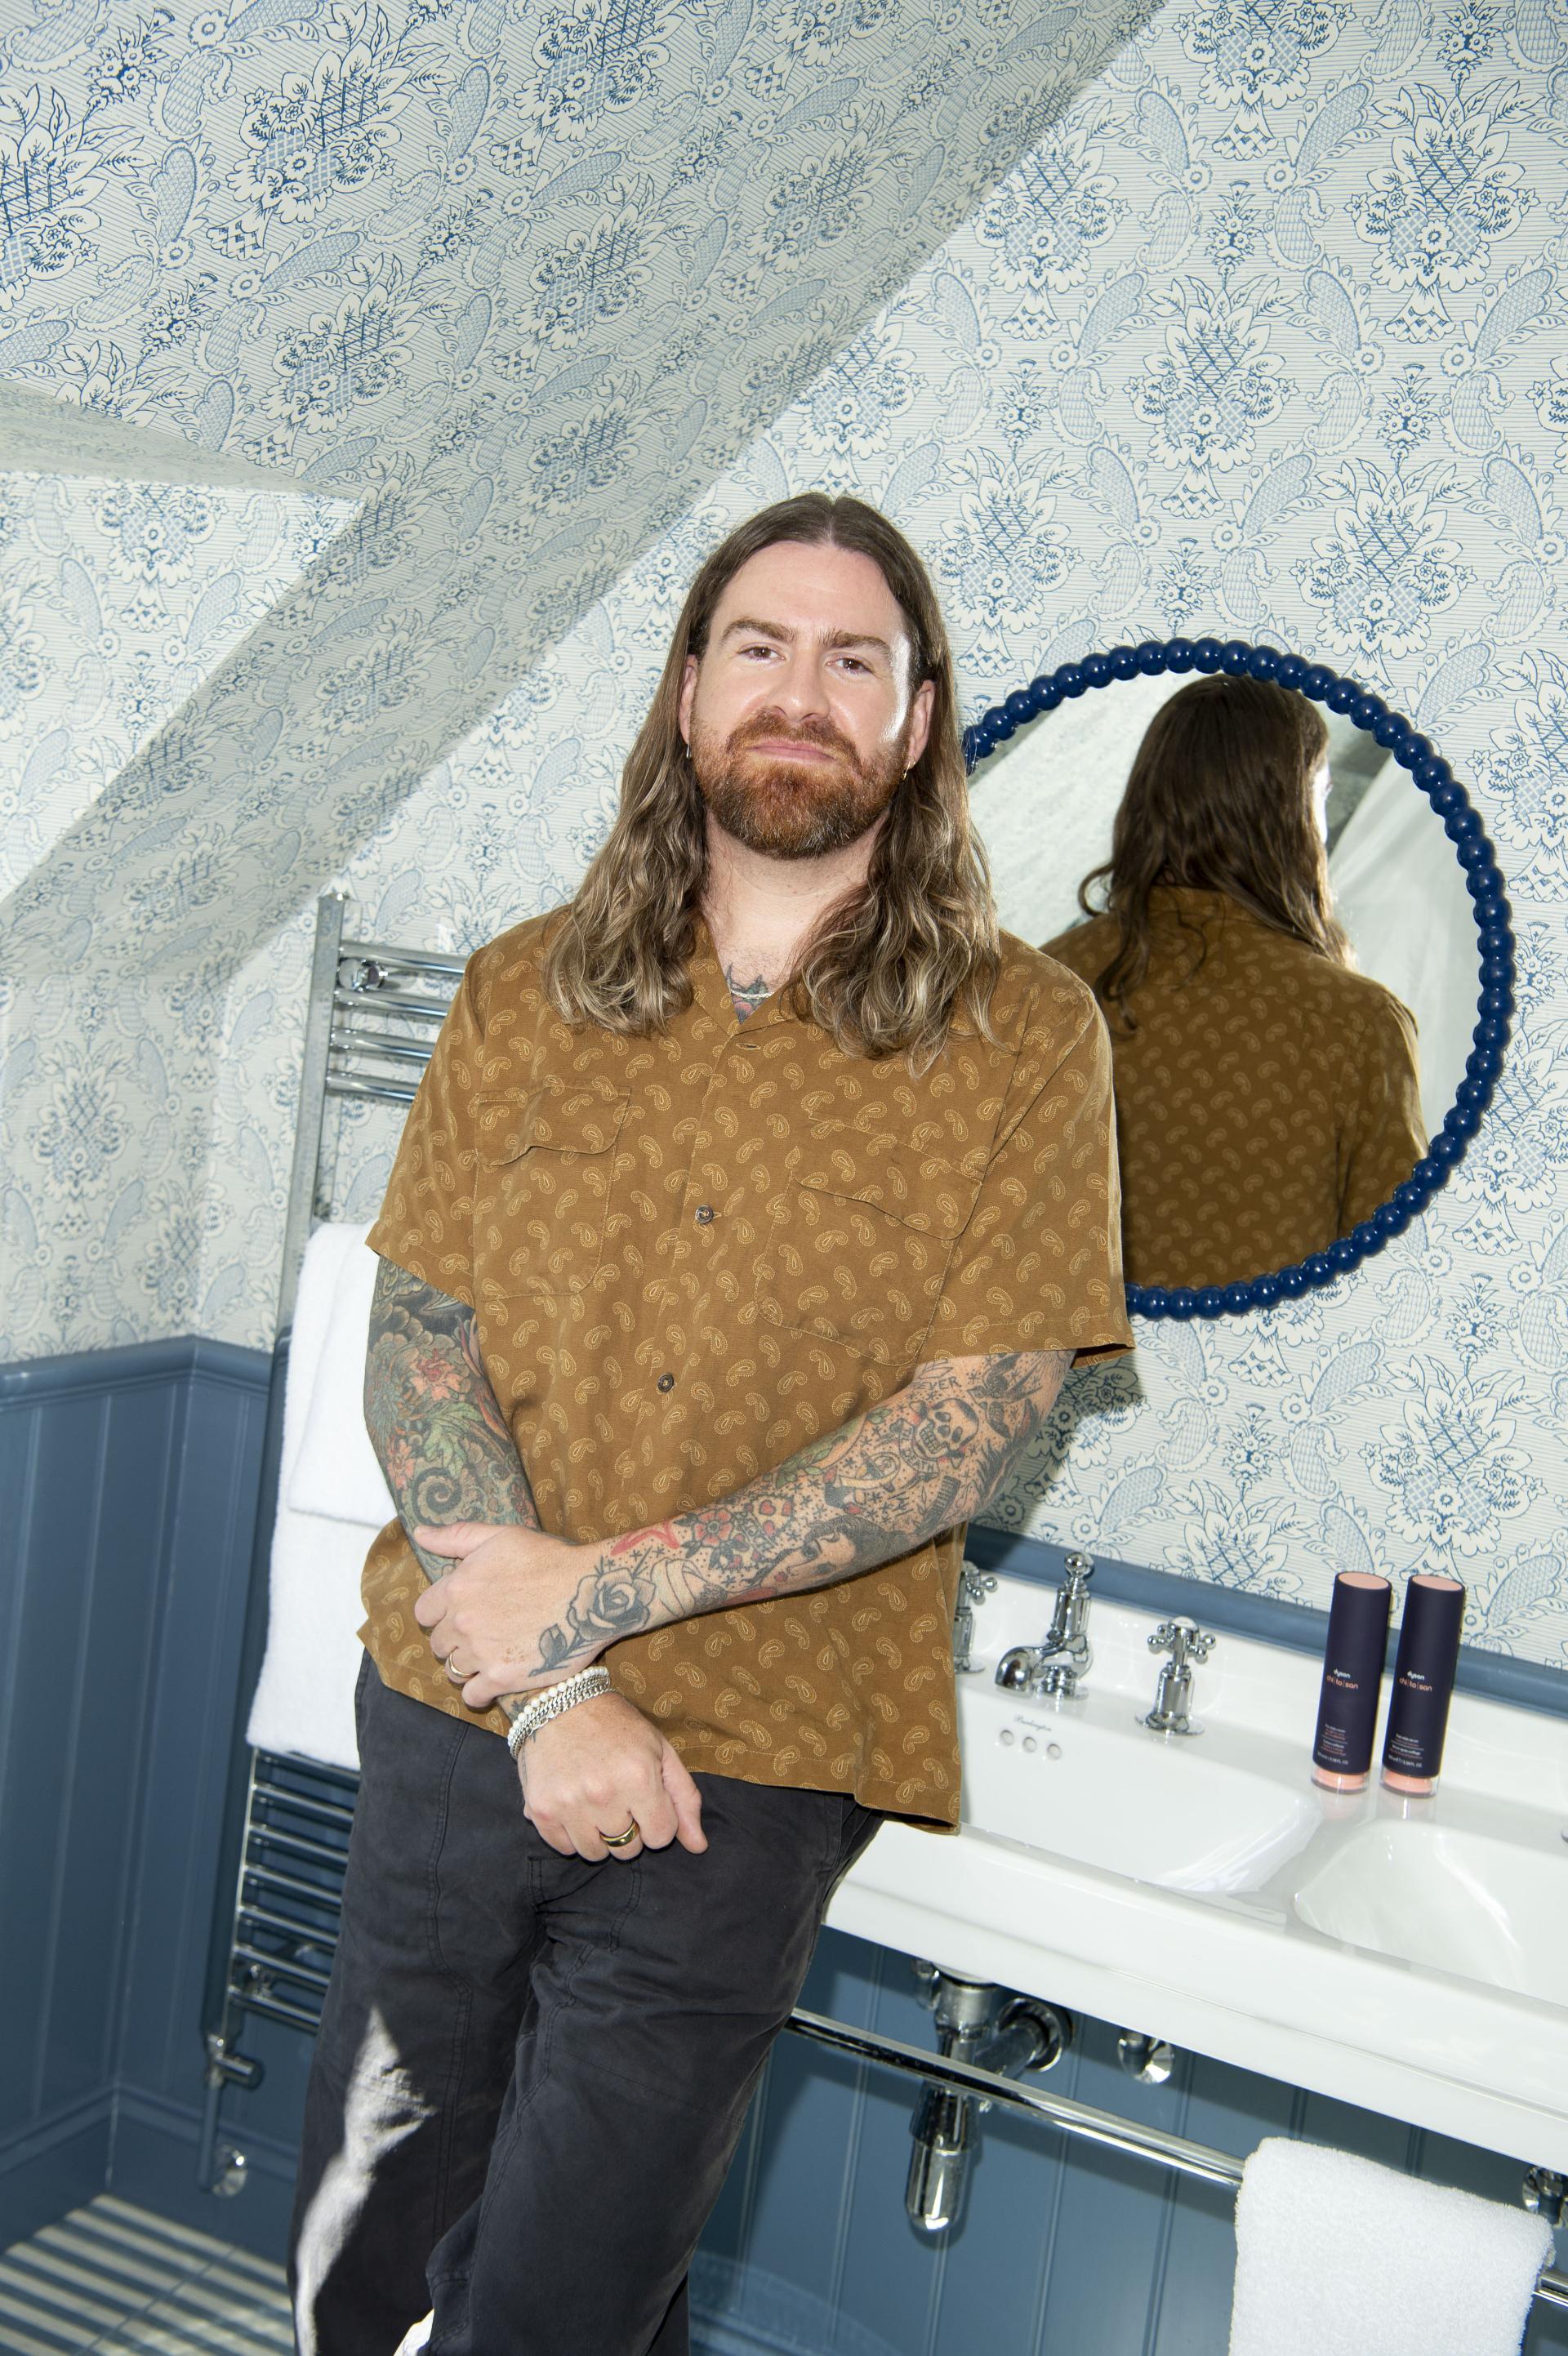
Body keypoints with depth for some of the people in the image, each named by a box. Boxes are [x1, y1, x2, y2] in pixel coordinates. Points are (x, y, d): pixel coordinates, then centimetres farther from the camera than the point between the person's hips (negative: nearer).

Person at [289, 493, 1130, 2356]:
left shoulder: (1023, 1038, -5)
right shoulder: (525, 994, 4)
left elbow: (969, 1430, -11)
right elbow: (416, 1343, -2)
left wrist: (602, 1589, -16)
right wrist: (550, 1695, -14)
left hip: (750, 1777, -3)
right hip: (456, 1716, 3)